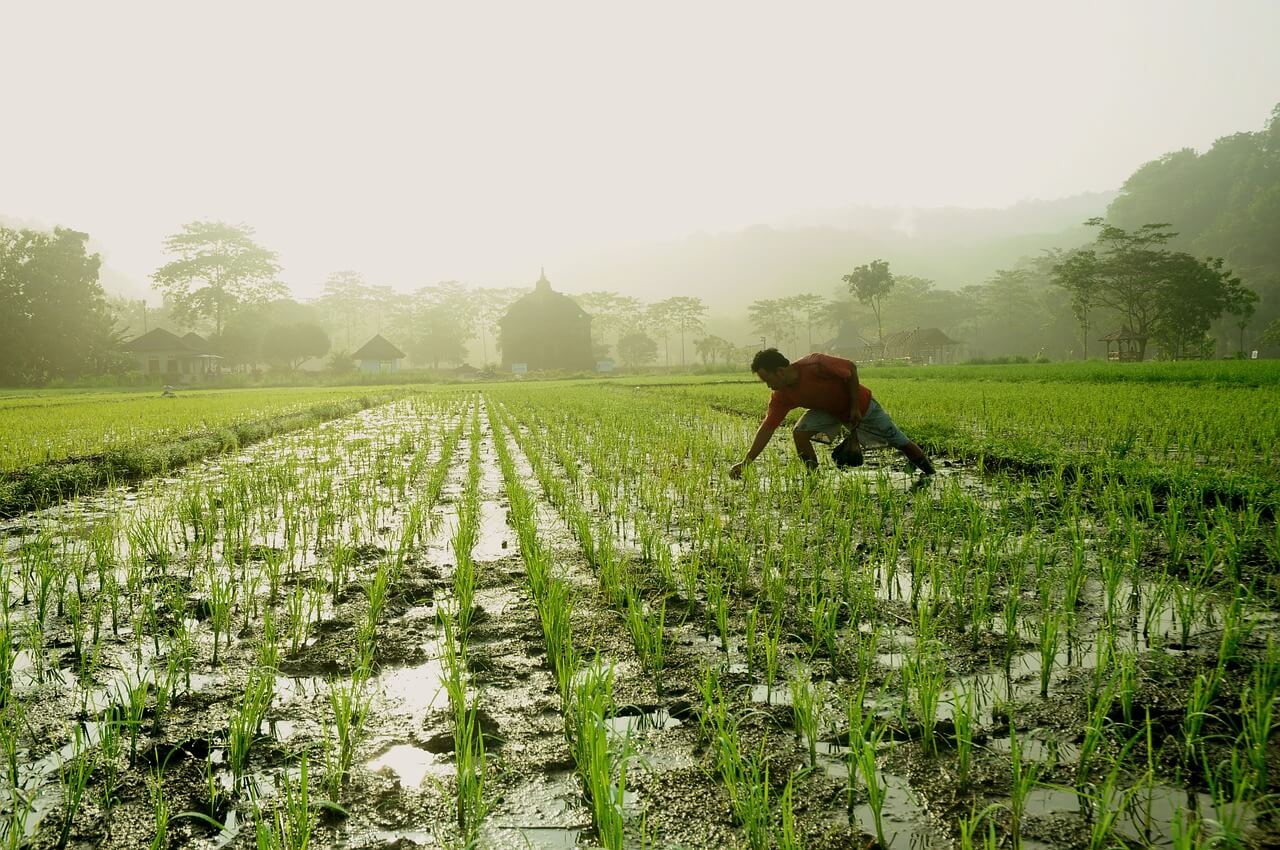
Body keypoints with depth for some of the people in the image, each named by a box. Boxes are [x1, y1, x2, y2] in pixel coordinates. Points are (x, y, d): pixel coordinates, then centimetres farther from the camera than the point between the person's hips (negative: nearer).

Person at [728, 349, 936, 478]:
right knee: (799, 432, -21)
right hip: (830, 411, 4)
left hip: (861, 406, -4)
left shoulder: (815, 365, -37)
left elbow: (850, 368, -24)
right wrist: (746, 462, -25)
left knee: (900, 442, 4)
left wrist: (855, 407, -21)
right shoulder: (781, 397, -20)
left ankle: (930, 473, 28)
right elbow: (767, 427, -18)